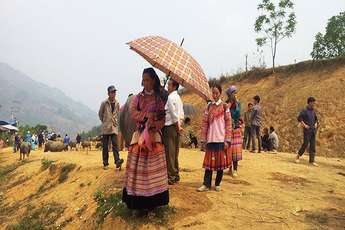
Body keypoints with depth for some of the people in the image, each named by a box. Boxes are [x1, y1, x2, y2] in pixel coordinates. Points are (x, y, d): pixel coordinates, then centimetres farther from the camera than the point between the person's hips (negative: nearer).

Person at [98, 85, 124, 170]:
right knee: (105, 146, 4)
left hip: (114, 127, 2)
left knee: (115, 145, -8)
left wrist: (116, 123, 11)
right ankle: (105, 163, 12)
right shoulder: (104, 103, -4)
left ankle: (117, 161, -15)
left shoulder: (117, 103, 4)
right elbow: (100, 114, 7)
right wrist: (104, 122, 9)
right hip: (106, 128, -1)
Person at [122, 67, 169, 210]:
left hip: (154, 135, -1)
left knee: (153, 165, -3)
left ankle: (152, 200, 6)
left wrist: (154, 125, -15)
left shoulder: (159, 98, 8)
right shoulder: (138, 97, 11)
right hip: (140, 134, 1)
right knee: (138, 165, -2)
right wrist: (147, 115, -14)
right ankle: (137, 200, 6)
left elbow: (162, 118, 3)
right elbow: (133, 112, -3)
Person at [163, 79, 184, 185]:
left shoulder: (170, 97, -12)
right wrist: (179, 123, 8)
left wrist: (177, 125, -9)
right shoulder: (178, 97, 16)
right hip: (176, 126, 9)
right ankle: (176, 174, 20)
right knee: (175, 152, 13)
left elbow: (173, 113, -16)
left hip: (170, 126, -9)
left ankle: (171, 176, -1)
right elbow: (182, 113, 15)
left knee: (169, 152, -5)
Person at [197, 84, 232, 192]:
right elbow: (204, 124, 8)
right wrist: (203, 139, 4)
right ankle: (206, 184, 9)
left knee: (221, 162, 5)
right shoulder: (209, 107, 9)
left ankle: (218, 184, 18)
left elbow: (228, 124, -3)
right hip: (210, 139, 2)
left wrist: (227, 140, -9)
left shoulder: (225, 107, 1)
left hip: (221, 139, -2)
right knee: (209, 162, 3)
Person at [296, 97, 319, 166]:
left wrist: (316, 124, 11)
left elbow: (316, 119, 28)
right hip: (307, 130, -6)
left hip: (313, 130, 6)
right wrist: (304, 125, -16)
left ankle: (312, 161, 5)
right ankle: (298, 156, 12)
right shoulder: (304, 110, -5)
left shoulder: (313, 111, 14)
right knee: (305, 144, -6)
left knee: (312, 146, 3)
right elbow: (299, 118, -13)